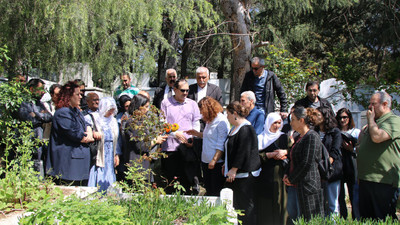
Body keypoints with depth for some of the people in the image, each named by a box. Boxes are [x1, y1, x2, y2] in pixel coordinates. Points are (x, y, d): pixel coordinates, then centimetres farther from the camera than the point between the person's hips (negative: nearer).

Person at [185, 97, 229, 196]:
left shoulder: (222, 121, -14)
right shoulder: (209, 120, 12)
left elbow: (221, 145, -17)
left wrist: (214, 160, -19)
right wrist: (197, 134, 15)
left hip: (217, 163, -9)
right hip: (206, 161, 9)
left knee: (216, 193, -1)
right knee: (208, 191, 15)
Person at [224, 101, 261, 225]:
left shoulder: (246, 129, -16)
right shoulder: (235, 128, 15)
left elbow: (243, 152, -22)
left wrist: (234, 169, -20)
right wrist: (227, 165, 22)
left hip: (245, 174, -10)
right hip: (236, 173, 10)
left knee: (245, 205, -3)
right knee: (237, 204, 12)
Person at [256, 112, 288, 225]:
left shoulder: (283, 137, 12)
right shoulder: (260, 138, 6)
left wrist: (284, 152, -12)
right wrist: (272, 154, -11)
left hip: (279, 175, 1)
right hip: (264, 176, -1)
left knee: (279, 202, 0)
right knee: (265, 205, 0)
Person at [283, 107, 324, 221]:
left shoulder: (312, 136, -11)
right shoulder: (299, 137, 17)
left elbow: (307, 164, -18)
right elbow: (293, 160, 24)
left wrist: (291, 179, -9)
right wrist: (287, 174, 7)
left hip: (308, 185, -9)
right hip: (299, 185, 9)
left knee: (311, 219, -4)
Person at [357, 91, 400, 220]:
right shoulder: (374, 122, 21)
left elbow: (377, 137, -27)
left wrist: (370, 118, -11)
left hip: (384, 181, -9)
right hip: (365, 179, 9)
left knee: (383, 220, -4)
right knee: (365, 219, 14)